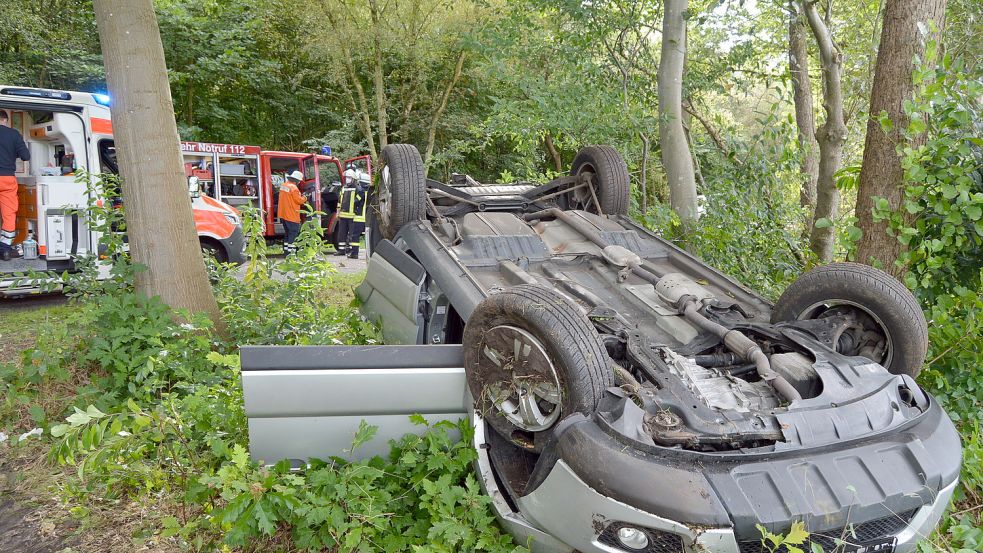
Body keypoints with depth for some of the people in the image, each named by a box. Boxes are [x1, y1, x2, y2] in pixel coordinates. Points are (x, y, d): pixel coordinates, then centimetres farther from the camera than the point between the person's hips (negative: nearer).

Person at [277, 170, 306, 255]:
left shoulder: (283, 185, 10)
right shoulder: (293, 187, -18)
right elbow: (299, 200, -16)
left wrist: (300, 196, 15)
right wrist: (304, 198, 4)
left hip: (283, 214, 9)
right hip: (292, 215, -9)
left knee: (287, 233, 18)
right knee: (294, 233, -4)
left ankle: (286, 250, 21)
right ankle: (290, 251, -9)